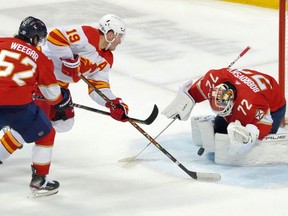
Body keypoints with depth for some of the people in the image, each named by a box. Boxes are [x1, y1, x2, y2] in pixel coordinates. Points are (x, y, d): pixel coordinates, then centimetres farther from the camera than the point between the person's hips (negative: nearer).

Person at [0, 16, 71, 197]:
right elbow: (52, 95, 15)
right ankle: (39, 180, 18)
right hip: (16, 105, -3)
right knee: (46, 134, 17)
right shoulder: (41, 59, 9)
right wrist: (63, 99, 36)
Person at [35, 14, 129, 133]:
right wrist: (70, 59, -31)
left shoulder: (106, 60, 5)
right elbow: (55, 36, -32)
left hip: (58, 83, 10)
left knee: (64, 122, 15)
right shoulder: (87, 35, -23)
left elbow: (98, 88, 4)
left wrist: (114, 103, -13)